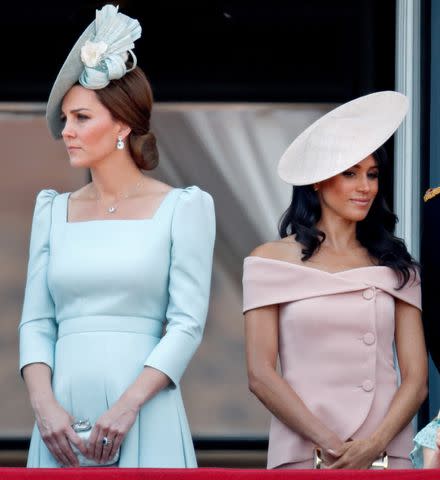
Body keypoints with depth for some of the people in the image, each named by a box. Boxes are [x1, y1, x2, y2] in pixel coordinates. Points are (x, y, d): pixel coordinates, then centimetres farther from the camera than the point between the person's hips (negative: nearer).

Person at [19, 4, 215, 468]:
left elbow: (187, 323, -6)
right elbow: (36, 322, 8)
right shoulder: (53, 210, 13)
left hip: (144, 423, -3)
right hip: (63, 420, 3)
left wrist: (127, 407, -16)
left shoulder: (182, 207, 1)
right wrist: (44, 405, -8)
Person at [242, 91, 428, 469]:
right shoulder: (274, 260, 2)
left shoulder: (396, 266, 8)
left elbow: (416, 378, 3)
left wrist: (374, 445, -13)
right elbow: (261, 375, -4)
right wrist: (329, 446, -13)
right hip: (304, 456, -2)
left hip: (387, 458, 2)